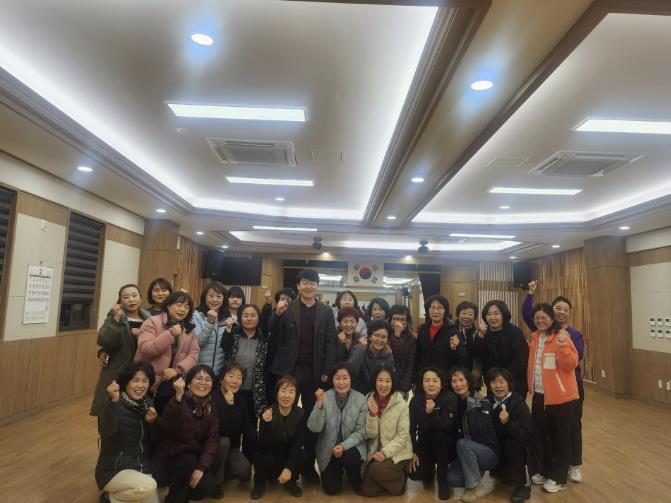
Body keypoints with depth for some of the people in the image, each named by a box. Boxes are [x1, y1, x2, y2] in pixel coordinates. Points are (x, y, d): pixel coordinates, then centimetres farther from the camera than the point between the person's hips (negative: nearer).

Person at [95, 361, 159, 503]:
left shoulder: (148, 404, 3)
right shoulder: (113, 404, -15)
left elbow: (154, 439, 5)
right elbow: (107, 432, -34)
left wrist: (152, 421, -15)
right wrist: (114, 401, -46)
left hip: (141, 467, 7)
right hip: (113, 470, -6)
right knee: (148, 486, -30)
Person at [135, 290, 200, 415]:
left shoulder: (190, 329, 7)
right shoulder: (152, 322, -8)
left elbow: (194, 354, -1)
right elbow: (145, 349, -19)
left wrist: (178, 370, -16)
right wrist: (171, 334, -24)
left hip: (173, 385, 4)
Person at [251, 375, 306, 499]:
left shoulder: (300, 414, -14)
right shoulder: (267, 413, -20)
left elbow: (298, 445, -18)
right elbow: (263, 447, -26)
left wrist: (289, 468, -31)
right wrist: (266, 423, -42)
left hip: (289, 456, 1)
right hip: (270, 457, -1)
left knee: (302, 455, -28)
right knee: (262, 458, -32)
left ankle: (290, 482, 5)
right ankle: (260, 483, 3)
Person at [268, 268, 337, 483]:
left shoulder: (326, 312, 6)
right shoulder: (286, 309, 3)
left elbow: (330, 343, 3)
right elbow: (274, 338, -2)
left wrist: (327, 371, -5)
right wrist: (277, 315, -17)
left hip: (315, 372, 1)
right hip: (289, 369, -1)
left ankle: (308, 465, 23)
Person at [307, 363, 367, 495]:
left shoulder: (361, 399, -13)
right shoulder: (325, 397, -13)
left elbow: (361, 432, -11)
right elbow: (314, 428, -21)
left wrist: (344, 446, -25)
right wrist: (319, 404, -35)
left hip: (351, 446, -1)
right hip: (328, 449, 1)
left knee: (350, 458, -32)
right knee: (331, 489, -3)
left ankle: (356, 482, 4)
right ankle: (338, 470, 32)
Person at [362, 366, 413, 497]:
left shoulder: (401, 404, -13)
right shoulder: (369, 401, -4)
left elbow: (403, 435, -12)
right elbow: (370, 434, -7)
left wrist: (385, 452, -22)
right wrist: (372, 415, -25)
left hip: (397, 452, -4)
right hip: (376, 452, 4)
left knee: (377, 469, -30)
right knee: (367, 491, -7)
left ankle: (400, 481, 2)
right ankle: (389, 479, 23)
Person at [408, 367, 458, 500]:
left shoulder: (450, 398, -19)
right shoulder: (416, 400, -9)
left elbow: (446, 426, -29)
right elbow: (411, 428, -6)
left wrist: (432, 413, -44)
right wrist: (413, 452, -11)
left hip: (446, 446, -2)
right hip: (425, 444, 2)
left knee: (439, 435, -35)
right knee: (415, 474, -19)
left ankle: (443, 481, -13)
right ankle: (430, 467, 20)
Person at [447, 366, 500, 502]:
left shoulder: (482, 402, -16)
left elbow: (480, 434, -26)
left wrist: (473, 409, -31)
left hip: (489, 452, -4)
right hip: (467, 454, 4)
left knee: (462, 444, -32)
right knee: (451, 478, -20)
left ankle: (476, 487, -16)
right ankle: (476, 473, 8)